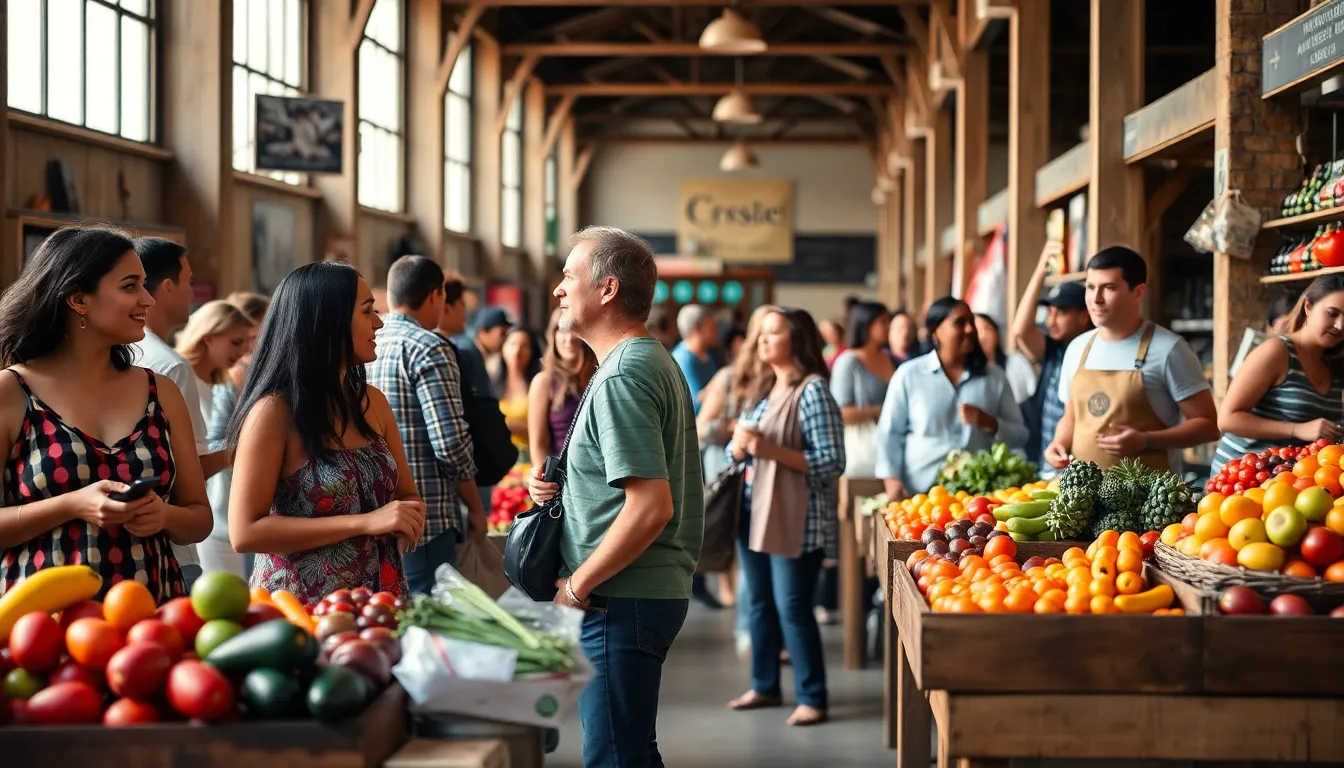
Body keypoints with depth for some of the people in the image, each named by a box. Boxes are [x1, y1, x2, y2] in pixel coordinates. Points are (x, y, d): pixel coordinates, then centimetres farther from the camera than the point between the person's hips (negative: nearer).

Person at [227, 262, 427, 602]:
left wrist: (409, 519, -10)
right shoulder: (274, 411, -14)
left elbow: (407, 495, 14)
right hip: (300, 610, -6)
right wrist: (365, 523, -22)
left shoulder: (373, 402, 4)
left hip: (378, 603, 6)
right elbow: (245, 531, -19)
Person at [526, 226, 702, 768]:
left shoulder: (623, 377, -18)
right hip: (657, 590, 11)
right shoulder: (655, 361, 15)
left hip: (620, 601, -11)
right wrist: (557, 482, 10)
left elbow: (651, 505, -25)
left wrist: (577, 584, -16)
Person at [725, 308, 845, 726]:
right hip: (754, 512, 8)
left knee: (792, 607, -6)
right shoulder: (761, 388, 13)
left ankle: (812, 698, 2)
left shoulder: (812, 391, -12)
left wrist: (771, 449, -23)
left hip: (795, 518, -8)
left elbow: (832, 462, -17)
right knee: (759, 604, 13)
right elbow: (738, 451, 17)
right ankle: (765, 686, 25)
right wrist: (739, 445, -8)